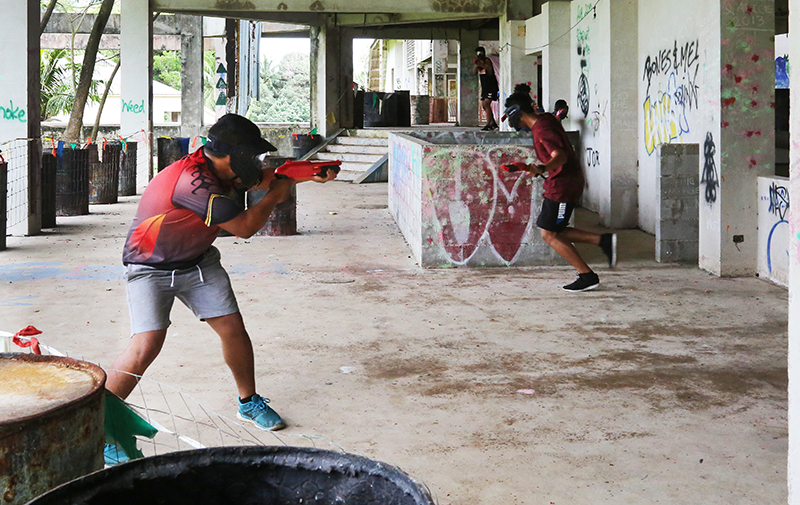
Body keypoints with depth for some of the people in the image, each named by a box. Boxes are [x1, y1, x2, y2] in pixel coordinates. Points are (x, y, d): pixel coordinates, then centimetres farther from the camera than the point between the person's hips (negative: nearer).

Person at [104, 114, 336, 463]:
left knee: (233, 329, 2)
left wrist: (306, 174, 3)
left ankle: (249, 403, 24)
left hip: (197, 262, 8)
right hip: (150, 268, -8)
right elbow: (244, 227, -27)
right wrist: (275, 196, -13)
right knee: (147, 344, -20)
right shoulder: (192, 179, -33)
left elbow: (261, 178, 15)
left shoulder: (221, 168, -6)